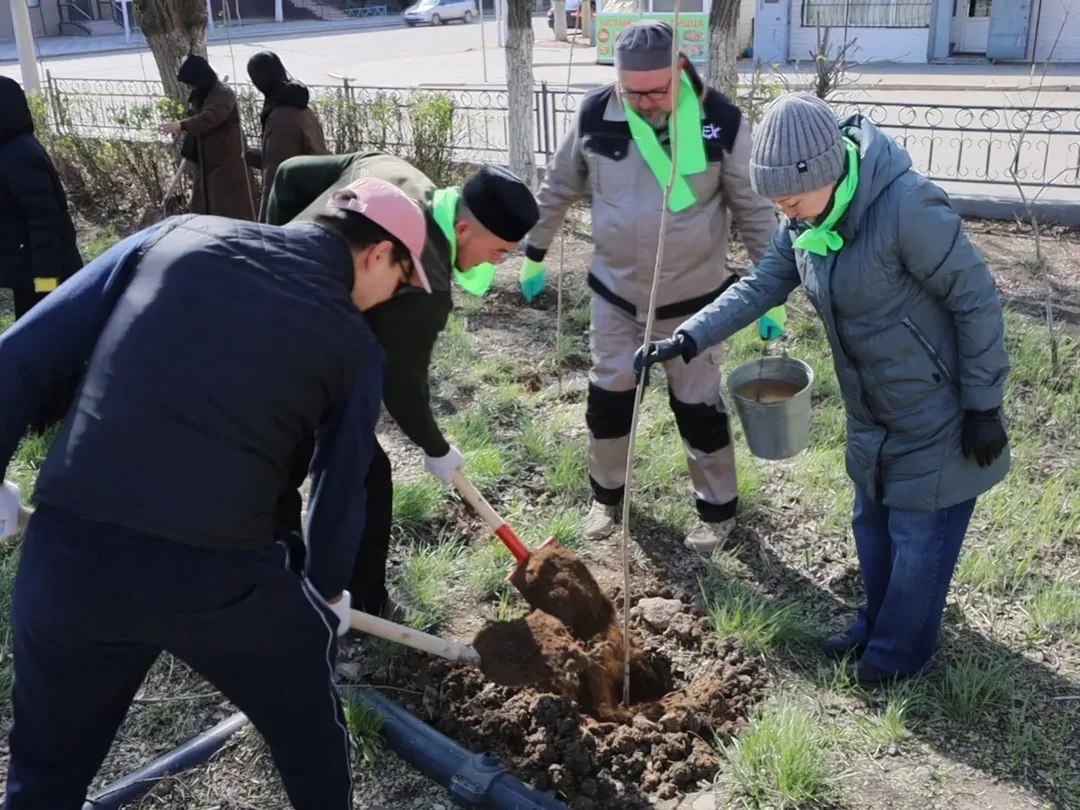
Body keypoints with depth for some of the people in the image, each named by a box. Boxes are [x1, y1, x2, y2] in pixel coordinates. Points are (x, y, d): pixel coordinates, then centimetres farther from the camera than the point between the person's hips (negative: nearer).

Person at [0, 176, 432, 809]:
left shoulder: (179, 235, 7)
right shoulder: (354, 344, 3)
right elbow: (342, 491, 11)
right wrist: (329, 591, 29)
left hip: (64, 557, 3)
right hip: (219, 575, -2)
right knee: (310, 728, 28)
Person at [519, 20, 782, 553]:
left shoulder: (722, 121, -16)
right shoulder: (596, 114, -10)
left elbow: (754, 209, -6)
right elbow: (560, 186, 6)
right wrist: (534, 252, 13)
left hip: (693, 298, -2)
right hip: (613, 292, 2)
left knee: (698, 406, 8)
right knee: (607, 397, 13)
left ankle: (718, 508, 30)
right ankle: (606, 494, 37)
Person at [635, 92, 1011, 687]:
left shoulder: (907, 206, -30)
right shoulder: (804, 221, -6)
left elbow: (977, 301, -23)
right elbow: (761, 286, 0)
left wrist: (983, 406, -17)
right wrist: (687, 339, -13)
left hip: (936, 414, -8)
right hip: (872, 411, 8)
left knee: (921, 535, 9)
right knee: (872, 523, 22)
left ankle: (901, 648, 31)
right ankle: (878, 622, 45)